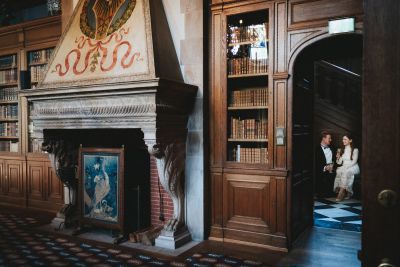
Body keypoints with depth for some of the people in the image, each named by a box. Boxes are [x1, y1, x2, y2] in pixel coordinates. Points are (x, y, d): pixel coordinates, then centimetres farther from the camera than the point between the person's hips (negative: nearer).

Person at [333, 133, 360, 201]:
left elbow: (354, 162, -9)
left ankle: (341, 193, -39)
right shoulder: (342, 150, 14)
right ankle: (346, 193, -27)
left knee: (346, 171, -36)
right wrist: (338, 157, -12)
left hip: (353, 167, -4)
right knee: (339, 171, -31)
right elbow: (339, 162, 9)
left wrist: (345, 167, -21)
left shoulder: (355, 150, 0)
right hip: (344, 167, 4)